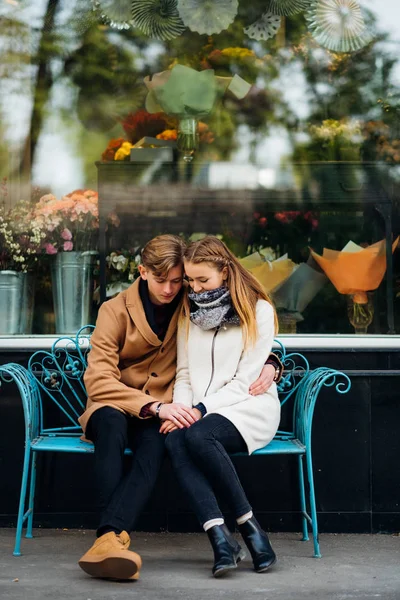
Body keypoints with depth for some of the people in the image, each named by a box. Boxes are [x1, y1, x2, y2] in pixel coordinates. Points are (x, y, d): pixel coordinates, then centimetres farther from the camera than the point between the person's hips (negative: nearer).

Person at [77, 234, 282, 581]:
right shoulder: (116, 311, -3)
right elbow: (98, 380, -14)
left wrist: (269, 364, -7)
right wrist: (157, 406, -27)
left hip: (160, 418, 1)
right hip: (114, 409, -1)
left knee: (155, 443, -36)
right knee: (112, 421, -38)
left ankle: (108, 539, -53)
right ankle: (117, 538, -49)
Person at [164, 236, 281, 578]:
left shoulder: (258, 310, -2)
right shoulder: (189, 312, 15)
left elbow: (244, 380, -8)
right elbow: (185, 373, 13)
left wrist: (201, 410, -18)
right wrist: (181, 407, -7)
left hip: (249, 408, -4)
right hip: (198, 412, 4)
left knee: (197, 435, -36)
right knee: (176, 440, -32)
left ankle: (248, 526, -26)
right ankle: (221, 540, -40)